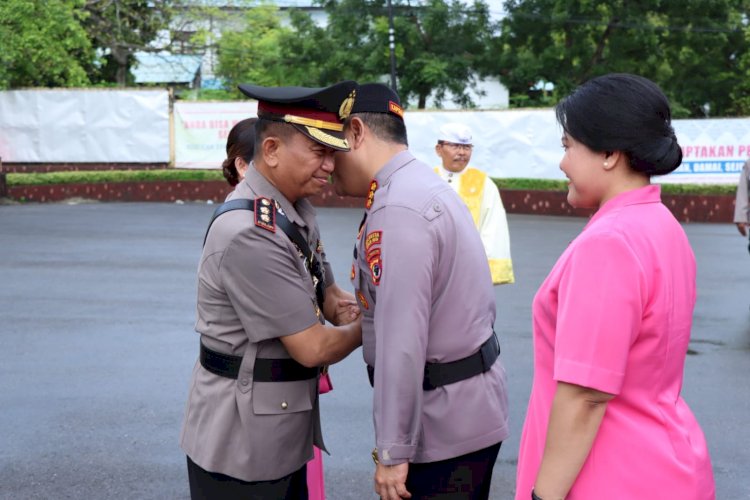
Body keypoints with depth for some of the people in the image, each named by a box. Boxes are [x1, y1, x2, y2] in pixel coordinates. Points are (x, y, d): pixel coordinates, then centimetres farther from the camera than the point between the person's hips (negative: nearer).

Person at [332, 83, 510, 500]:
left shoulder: (398, 210, -21)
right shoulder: (426, 186, 10)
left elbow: (402, 343, -24)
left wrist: (393, 451, -19)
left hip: (444, 429, -9)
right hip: (469, 408, 9)